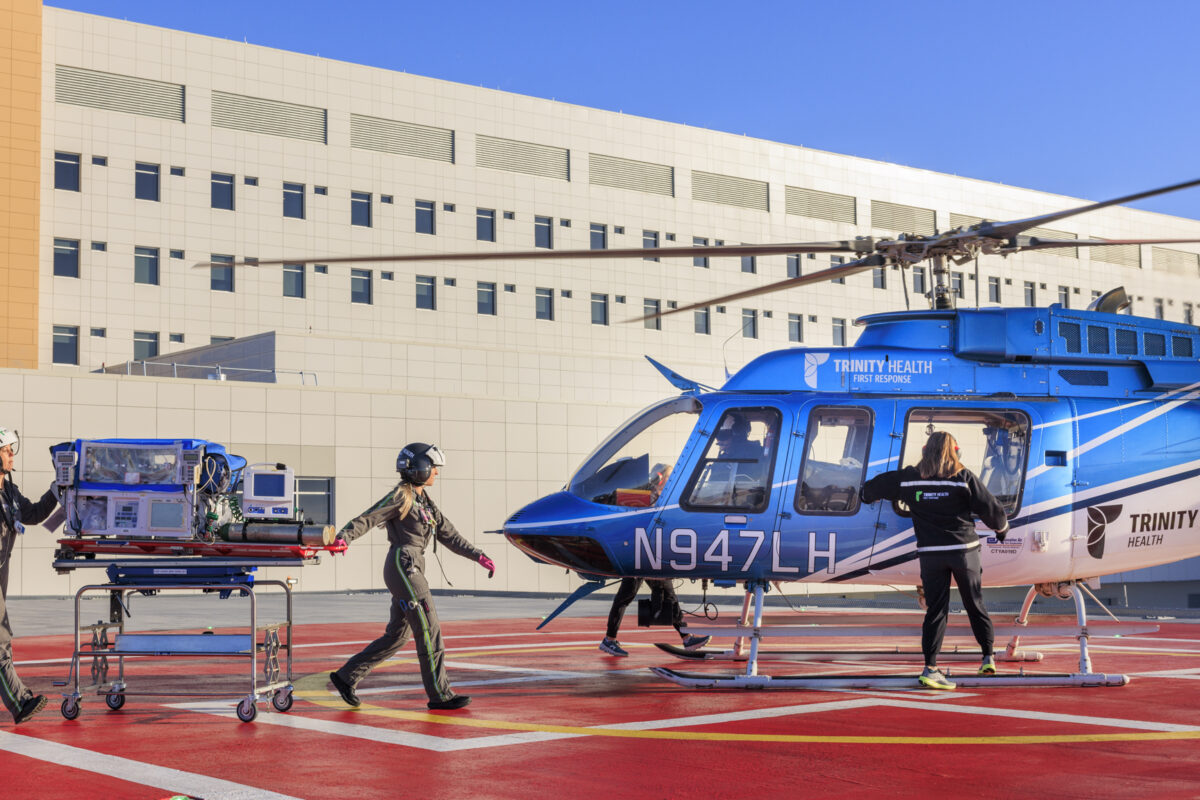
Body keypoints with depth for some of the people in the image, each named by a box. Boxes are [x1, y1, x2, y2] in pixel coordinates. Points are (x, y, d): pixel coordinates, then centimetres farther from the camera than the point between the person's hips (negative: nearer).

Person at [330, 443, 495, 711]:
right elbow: (367, 519, -17)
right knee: (429, 630, -7)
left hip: (412, 570, 9)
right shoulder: (401, 496, -8)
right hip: (403, 567, -9)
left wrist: (479, 556, 14)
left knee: (396, 636, 12)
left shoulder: (424, 500, 18)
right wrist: (342, 538, -34)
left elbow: (448, 535, 19)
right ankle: (439, 694, -2)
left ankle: (346, 676, 19)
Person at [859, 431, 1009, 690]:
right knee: (975, 604, 14)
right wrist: (1001, 528, 18)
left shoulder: (909, 478, 0)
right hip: (963, 551, -1)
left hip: (930, 554, 1)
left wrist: (865, 493, 38)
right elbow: (990, 508, -4)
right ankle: (988, 658, 22)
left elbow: (877, 486, 14)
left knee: (935, 610, 3)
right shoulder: (964, 477, -6)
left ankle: (930, 667, -7)